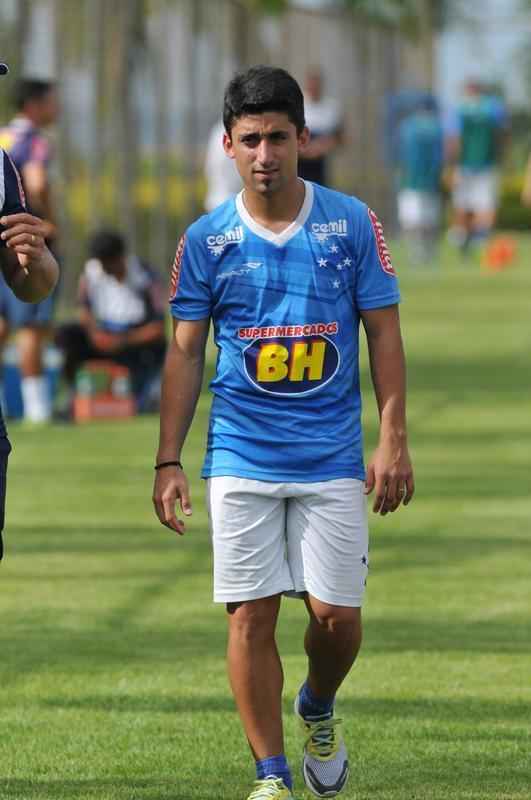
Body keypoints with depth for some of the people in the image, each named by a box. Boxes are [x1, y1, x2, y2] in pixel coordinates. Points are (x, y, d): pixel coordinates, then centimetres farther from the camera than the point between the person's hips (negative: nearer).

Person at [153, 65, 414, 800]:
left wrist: (393, 439, -4)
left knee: (337, 615, -1)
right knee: (251, 616, -4)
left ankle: (318, 711, 31)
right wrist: (168, 462, 0)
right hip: (241, 457, 0)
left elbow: (383, 334, 3)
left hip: (333, 457, 0)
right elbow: (185, 353, 4)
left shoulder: (353, 224, -1)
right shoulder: (206, 240, 0)